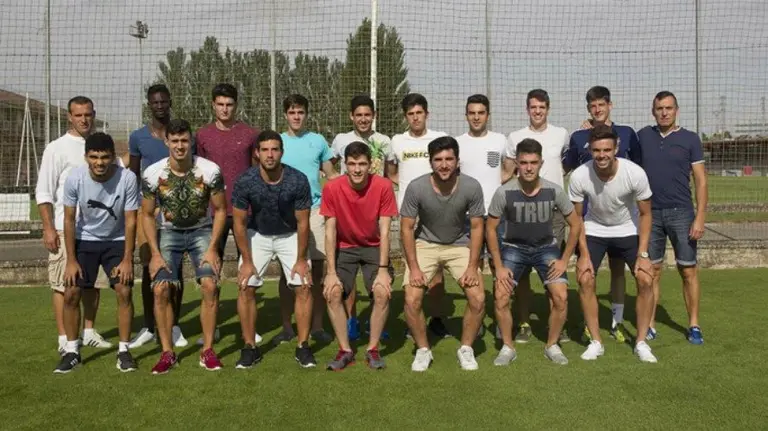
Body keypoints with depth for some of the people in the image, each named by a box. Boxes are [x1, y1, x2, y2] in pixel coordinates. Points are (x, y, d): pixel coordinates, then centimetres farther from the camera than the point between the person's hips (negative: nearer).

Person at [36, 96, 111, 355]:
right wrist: (48, 228, -13)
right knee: (64, 285, 0)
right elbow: (44, 192, -6)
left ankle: (88, 332, 24)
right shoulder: (57, 149, -5)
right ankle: (64, 339, 7)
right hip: (65, 229, -5)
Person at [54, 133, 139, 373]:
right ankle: (72, 351, 13)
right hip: (85, 241, 1)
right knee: (71, 294, -4)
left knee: (124, 291, -11)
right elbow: (69, 220, -10)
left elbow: (130, 221, -16)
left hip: (117, 241, -1)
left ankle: (123, 351, 3)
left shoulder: (127, 178, -25)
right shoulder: (74, 178, -21)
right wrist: (71, 260, -10)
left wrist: (127, 259, -16)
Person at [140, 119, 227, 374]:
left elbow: (220, 210, -6)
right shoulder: (153, 174, -15)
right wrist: (155, 253, -11)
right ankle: (167, 353, 2)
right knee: (161, 289, -13)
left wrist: (212, 248, -13)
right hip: (168, 232, 1)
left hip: (202, 231, -1)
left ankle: (208, 351, -3)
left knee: (209, 285, -17)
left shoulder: (210, 171, -17)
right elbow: (147, 215, -3)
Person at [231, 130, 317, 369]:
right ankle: (250, 347, 5)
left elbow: (302, 222, -15)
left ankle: (303, 346, 4)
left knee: (303, 286, -9)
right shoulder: (245, 182, -23)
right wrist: (247, 260, -12)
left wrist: (301, 259, -12)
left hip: (290, 235, 0)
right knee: (246, 288, -8)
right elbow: (239, 222, -13)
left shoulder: (298, 181, -25)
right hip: (257, 235, 1)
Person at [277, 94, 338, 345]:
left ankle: (317, 326, 12)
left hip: (314, 210, 0)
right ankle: (287, 327, 14)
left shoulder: (318, 141, 7)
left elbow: (331, 175, 10)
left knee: (317, 270, 3)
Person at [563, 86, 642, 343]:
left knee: (617, 267, 5)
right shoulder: (579, 137, 7)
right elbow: (567, 168, 19)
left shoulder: (626, 134, 6)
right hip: (588, 212, 0)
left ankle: (617, 322, 16)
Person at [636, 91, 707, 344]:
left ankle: (694, 325, 12)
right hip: (650, 213, 2)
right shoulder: (643, 136, 7)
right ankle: (650, 325, 13)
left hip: (681, 213, -1)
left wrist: (700, 217, -9)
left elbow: (701, 181, 0)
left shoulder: (690, 139, 1)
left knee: (688, 271, 1)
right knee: (652, 271, 6)